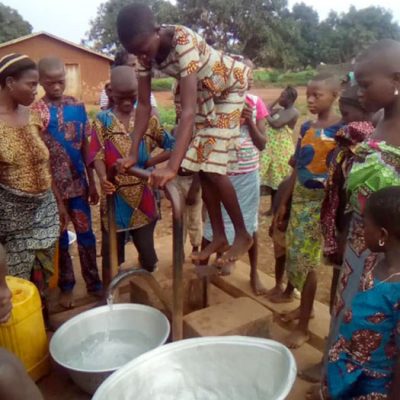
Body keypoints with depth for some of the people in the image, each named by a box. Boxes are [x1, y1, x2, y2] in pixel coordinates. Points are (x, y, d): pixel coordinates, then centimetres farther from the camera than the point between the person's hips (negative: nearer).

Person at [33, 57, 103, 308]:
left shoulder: (77, 106, 2)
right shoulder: (35, 112, -7)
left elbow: (86, 146, 5)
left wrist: (92, 182, 6)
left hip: (78, 182, 2)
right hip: (52, 185, -2)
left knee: (86, 234, 10)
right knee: (60, 238, 11)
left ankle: (94, 282, 26)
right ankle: (66, 287, 27)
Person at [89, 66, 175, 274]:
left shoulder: (148, 118, 4)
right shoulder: (102, 120, 0)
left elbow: (172, 146, 5)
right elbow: (98, 154, -11)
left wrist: (150, 162, -8)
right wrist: (103, 177, -31)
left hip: (142, 196, 1)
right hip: (114, 197, -1)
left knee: (148, 254, 10)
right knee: (111, 254, 9)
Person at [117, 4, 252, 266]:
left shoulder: (183, 42, -37)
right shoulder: (145, 52, -16)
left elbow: (188, 111, -45)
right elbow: (144, 105, -11)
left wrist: (172, 167, -52)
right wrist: (133, 154, -17)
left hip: (228, 87, -7)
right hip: (203, 91, 7)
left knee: (212, 168, -13)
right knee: (201, 166, 2)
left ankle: (243, 235, 5)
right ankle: (219, 237, 14)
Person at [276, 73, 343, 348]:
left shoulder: (341, 129, -11)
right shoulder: (306, 128, 8)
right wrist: (285, 202, 13)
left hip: (322, 201, -6)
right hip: (300, 197, 7)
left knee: (306, 259, -2)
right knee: (296, 255, 13)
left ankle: (303, 326, 12)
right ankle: (306, 307, 34)